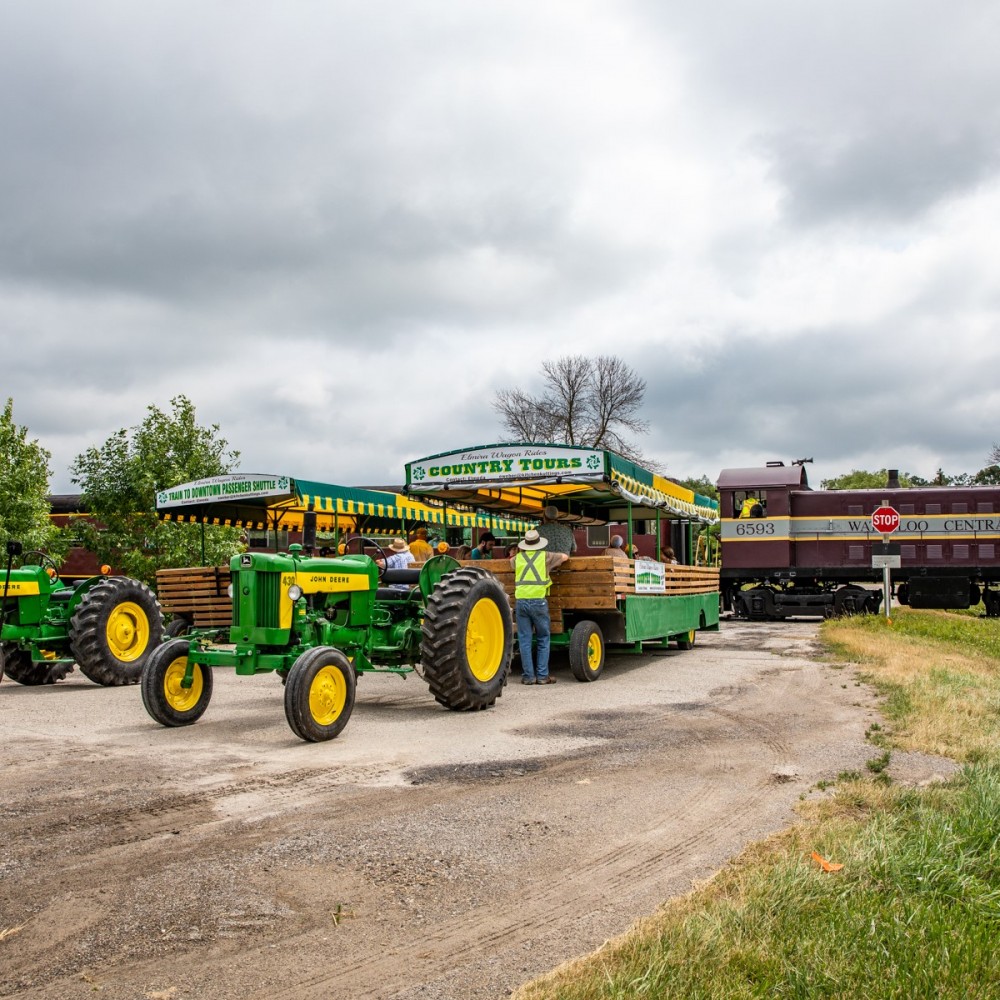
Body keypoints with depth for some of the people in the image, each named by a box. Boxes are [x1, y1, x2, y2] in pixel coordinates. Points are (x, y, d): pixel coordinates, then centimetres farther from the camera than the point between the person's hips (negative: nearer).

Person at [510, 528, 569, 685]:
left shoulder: (518, 558, 14)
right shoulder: (545, 556, 7)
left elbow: (511, 561, 39)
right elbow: (565, 556, 24)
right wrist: (554, 560, 43)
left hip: (521, 601, 2)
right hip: (539, 601, -2)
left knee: (524, 640, 5)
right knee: (543, 640, 7)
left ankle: (528, 676, 6)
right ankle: (542, 676, 5)